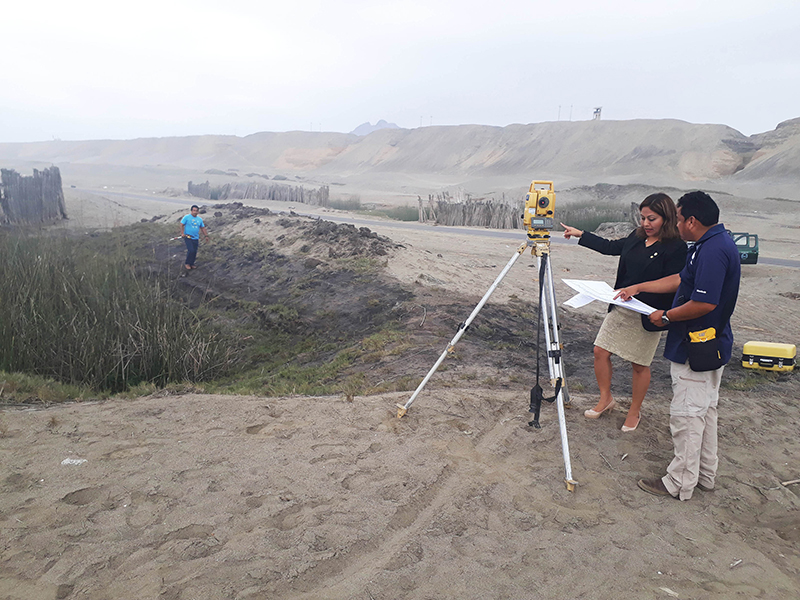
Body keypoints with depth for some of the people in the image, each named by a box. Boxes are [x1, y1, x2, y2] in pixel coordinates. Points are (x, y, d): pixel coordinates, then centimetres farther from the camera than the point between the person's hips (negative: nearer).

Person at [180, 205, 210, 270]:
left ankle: (191, 264, 21)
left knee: (194, 252, 5)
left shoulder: (199, 219, 11)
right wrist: (182, 233, -16)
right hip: (188, 237, -5)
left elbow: (203, 228, 18)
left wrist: (206, 236, 15)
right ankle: (186, 263, 3)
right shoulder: (186, 217, -5)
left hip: (195, 238, 5)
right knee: (191, 250, -14)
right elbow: (182, 225, -6)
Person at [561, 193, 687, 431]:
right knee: (600, 351, 5)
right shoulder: (637, 238, 6)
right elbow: (610, 247, 21)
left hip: (646, 315, -6)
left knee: (639, 365, 7)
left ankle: (634, 412, 27)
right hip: (620, 308, 6)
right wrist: (580, 234, 23)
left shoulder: (676, 248, -14)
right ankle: (605, 399, 26)